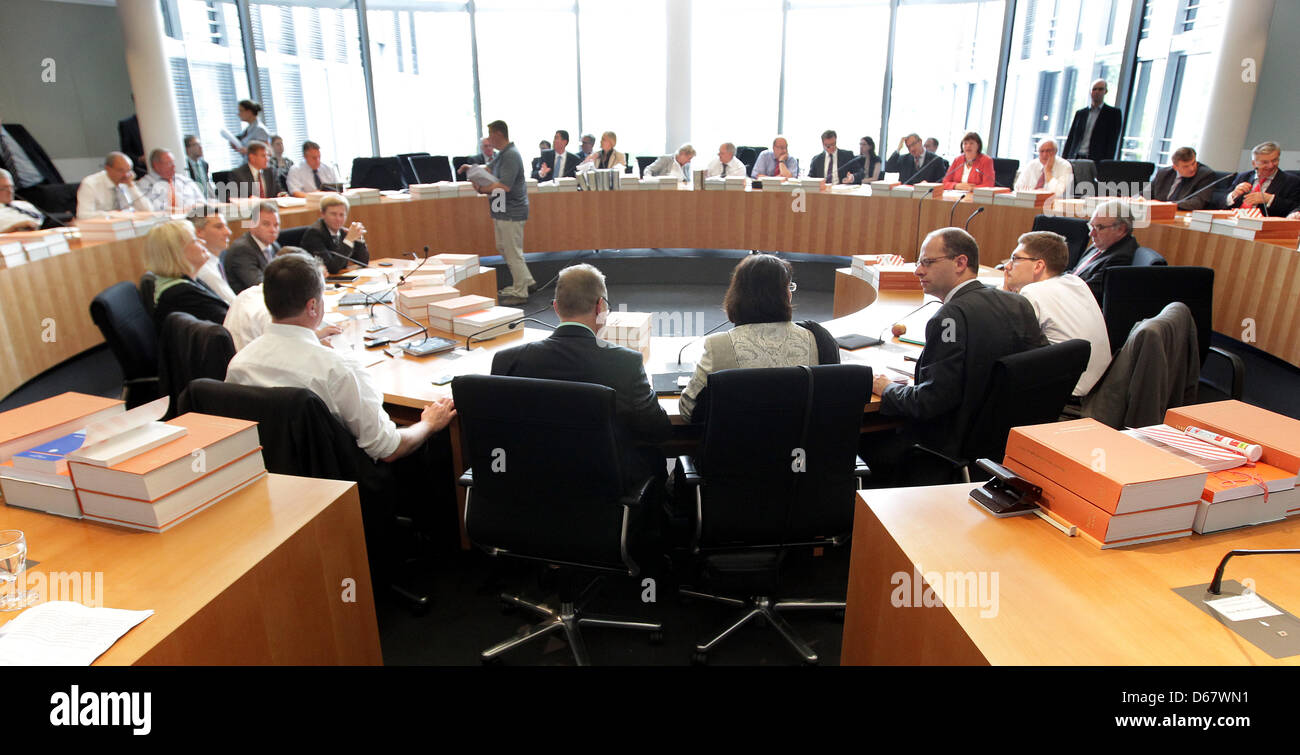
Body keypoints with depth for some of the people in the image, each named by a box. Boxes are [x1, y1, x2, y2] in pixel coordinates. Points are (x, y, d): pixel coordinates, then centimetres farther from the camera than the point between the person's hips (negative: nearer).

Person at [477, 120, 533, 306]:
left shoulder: (511, 155, -19)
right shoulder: (501, 154, 14)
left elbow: (504, 186, -27)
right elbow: (490, 169, 31)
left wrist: (482, 189, -15)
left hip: (511, 212, -11)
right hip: (502, 211, 11)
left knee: (513, 252, -4)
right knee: (504, 248, 19)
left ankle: (520, 294, 5)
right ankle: (525, 280, 30)